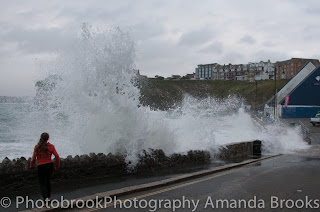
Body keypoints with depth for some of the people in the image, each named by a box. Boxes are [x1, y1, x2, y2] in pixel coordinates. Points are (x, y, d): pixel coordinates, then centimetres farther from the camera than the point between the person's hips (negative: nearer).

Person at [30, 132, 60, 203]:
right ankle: (49, 197, 35)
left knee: (42, 184, 4)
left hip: (41, 167, -3)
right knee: (48, 181, 25)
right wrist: (57, 166, 5)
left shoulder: (37, 147, -9)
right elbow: (57, 156, -9)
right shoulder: (51, 146, -5)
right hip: (50, 165, 3)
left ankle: (46, 199, -12)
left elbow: (34, 158, -8)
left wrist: (32, 166, 11)